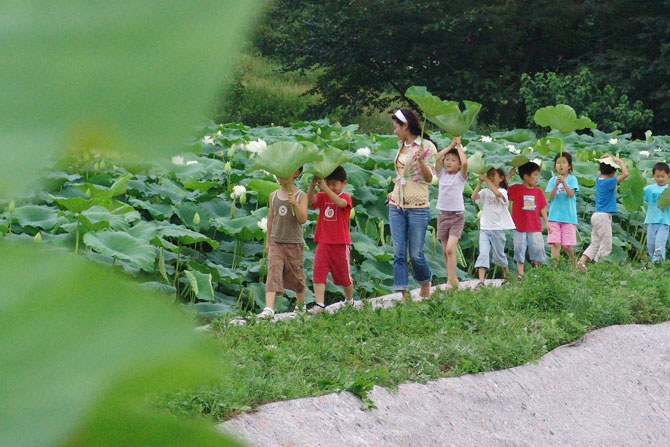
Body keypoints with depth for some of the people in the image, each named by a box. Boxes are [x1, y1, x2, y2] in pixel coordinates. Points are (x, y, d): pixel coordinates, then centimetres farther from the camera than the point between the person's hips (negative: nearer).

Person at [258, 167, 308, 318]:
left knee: (297, 275, 10)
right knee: (273, 273, -13)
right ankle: (269, 308, -23)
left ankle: (301, 305, 32)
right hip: (276, 242, 2)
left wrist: (295, 204, -29)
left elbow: (303, 219, -14)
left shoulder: (300, 196, -5)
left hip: (294, 243, -2)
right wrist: (268, 241, 18)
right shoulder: (273, 196, 6)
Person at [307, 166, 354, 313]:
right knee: (318, 273, -12)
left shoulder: (346, 197, -5)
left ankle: (349, 300, 33)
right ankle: (319, 304, -15)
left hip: (341, 244, -3)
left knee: (344, 276, 10)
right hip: (323, 243, 3)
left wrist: (325, 188, -39)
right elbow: (310, 200, -15)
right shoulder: (322, 197, 5)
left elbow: (340, 203, -29)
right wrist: (313, 185, -33)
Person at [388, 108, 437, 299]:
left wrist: (421, 160, -26)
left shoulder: (426, 146, -6)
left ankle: (425, 283, 25)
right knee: (398, 253, -1)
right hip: (396, 205, 6)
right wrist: (394, 192, 16)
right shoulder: (401, 146, 14)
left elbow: (429, 178, -10)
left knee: (415, 254, -2)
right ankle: (402, 295, 0)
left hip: (417, 207, -6)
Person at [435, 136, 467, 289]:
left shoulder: (460, 176, -2)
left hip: (457, 216, -5)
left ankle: (450, 281, -17)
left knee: (450, 249, -17)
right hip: (442, 215, 5)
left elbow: (465, 163, -20)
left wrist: (459, 146, -7)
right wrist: (450, 146, 2)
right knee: (445, 251, 7)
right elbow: (436, 158, -4)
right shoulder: (442, 174, 9)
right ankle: (453, 279, 17)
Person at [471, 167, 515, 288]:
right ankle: (481, 282, -18)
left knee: (498, 255, 11)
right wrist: (480, 183, -15)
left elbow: (497, 193, -28)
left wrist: (486, 180, -26)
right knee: (483, 254, -12)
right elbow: (473, 197, -11)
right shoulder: (485, 192, 6)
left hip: (498, 229, -2)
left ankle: (507, 274, 37)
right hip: (485, 228, 2)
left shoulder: (503, 191, -4)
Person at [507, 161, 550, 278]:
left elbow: (542, 208, 9)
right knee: (519, 249, 1)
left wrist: (546, 222, 4)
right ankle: (520, 272, 7)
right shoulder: (516, 189, -3)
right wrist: (509, 176, -12)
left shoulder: (538, 191, 5)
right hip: (519, 227, -2)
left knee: (538, 248, 3)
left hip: (535, 227, 2)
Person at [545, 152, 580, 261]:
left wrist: (563, 182, -25)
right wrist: (556, 184, -19)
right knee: (555, 244, -7)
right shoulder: (552, 180, 6)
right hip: (554, 216, 2)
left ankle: (573, 263, 27)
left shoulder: (572, 179, 1)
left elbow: (571, 194, -12)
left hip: (568, 216, -2)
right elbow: (550, 197, -4)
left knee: (567, 245, 2)